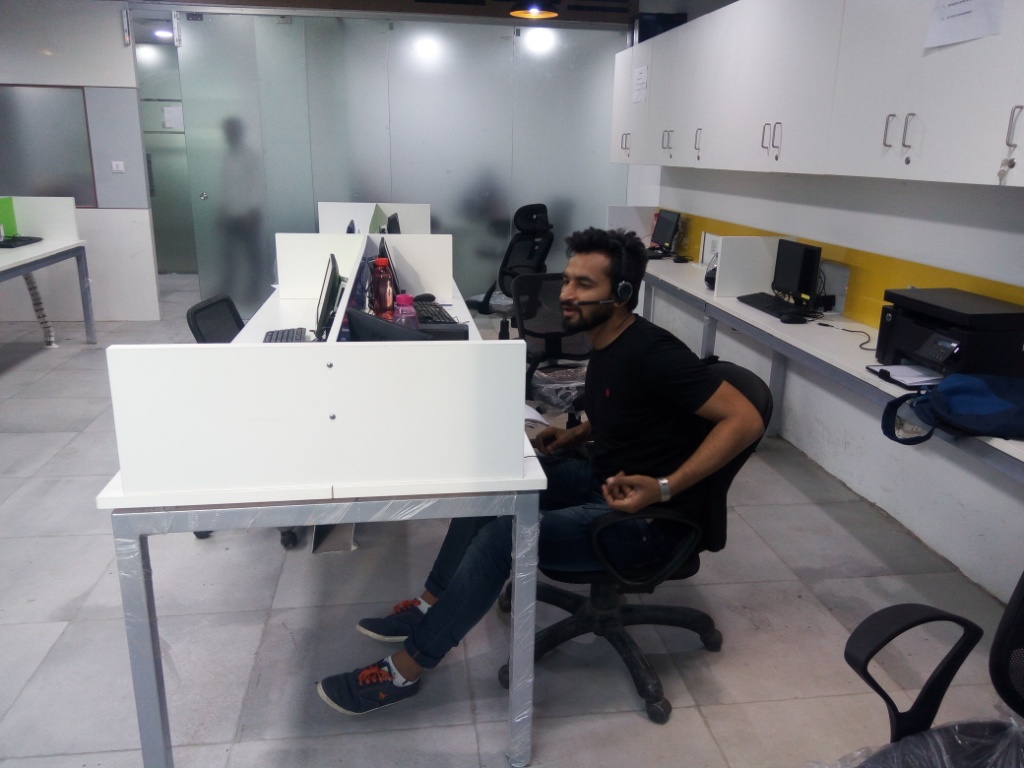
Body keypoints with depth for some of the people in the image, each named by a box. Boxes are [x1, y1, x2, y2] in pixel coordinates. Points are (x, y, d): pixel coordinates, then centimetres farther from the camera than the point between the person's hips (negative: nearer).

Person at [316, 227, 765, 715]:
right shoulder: (606, 343, 4)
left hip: (643, 517, -9)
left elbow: (745, 420, -25)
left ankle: (403, 670, -7)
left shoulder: (652, 353, -23)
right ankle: (431, 606, 11)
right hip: (600, 480, 9)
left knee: (502, 534, -23)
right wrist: (573, 436, 6)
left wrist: (666, 488, -31)